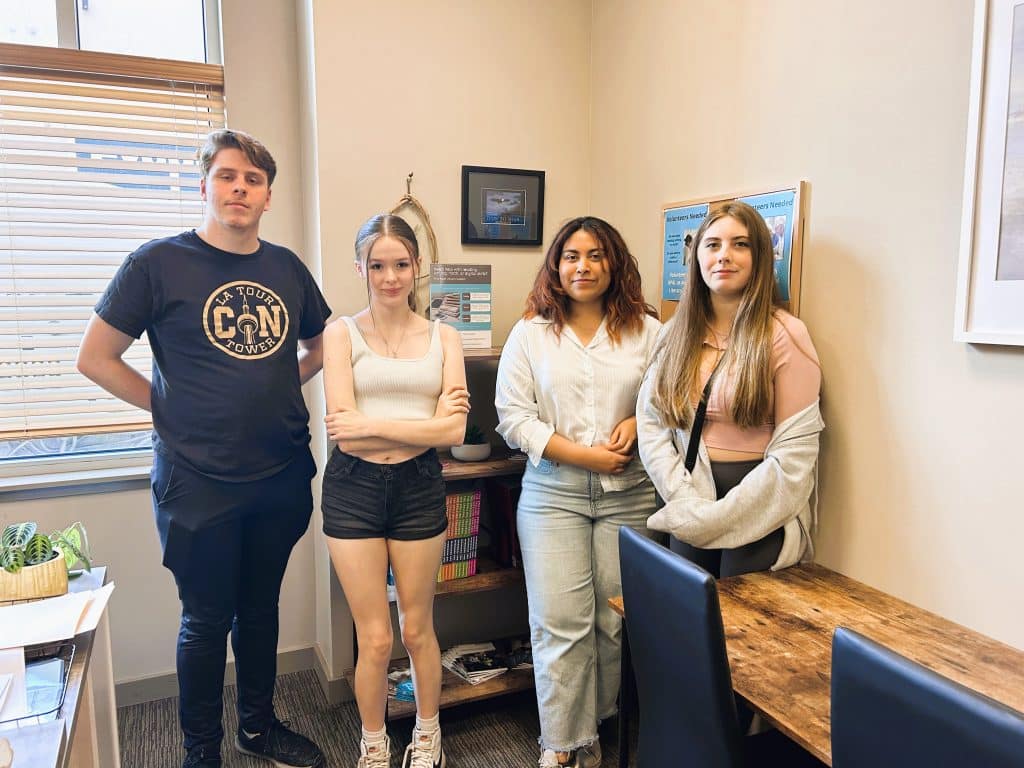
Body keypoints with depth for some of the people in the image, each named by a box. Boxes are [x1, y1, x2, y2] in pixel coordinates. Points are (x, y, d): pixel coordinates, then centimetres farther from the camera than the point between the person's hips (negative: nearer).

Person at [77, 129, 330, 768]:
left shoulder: (287, 268, 5)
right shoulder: (159, 262, -7)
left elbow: (319, 345, 19)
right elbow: (96, 358, -3)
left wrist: (279, 392, 5)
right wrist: (172, 409, -5)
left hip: (282, 476, 4)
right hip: (199, 482, -4)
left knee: (261, 608, 19)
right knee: (207, 620, 9)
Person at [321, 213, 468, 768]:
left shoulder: (442, 338, 3)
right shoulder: (342, 333, -3)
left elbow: (454, 432, -9)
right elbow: (346, 433, -12)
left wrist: (372, 423, -15)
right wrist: (426, 423, -14)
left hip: (419, 488, 1)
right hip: (353, 489, -1)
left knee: (417, 629, 17)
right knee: (374, 639, 9)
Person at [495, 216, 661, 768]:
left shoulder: (647, 331, 6)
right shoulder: (530, 334, 4)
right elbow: (512, 416, -3)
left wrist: (638, 423, -13)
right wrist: (583, 454, -11)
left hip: (629, 495, 1)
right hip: (552, 494, -1)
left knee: (620, 619, 6)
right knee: (560, 622, 0)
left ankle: (595, 724, 29)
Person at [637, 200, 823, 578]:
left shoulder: (783, 334, -10)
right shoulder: (677, 333, 4)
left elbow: (795, 451, -13)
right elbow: (650, 422, -1)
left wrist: (722, 515, -16)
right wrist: (686, 502, -13)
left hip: (757, 520, -4)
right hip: (689, 519, 4)